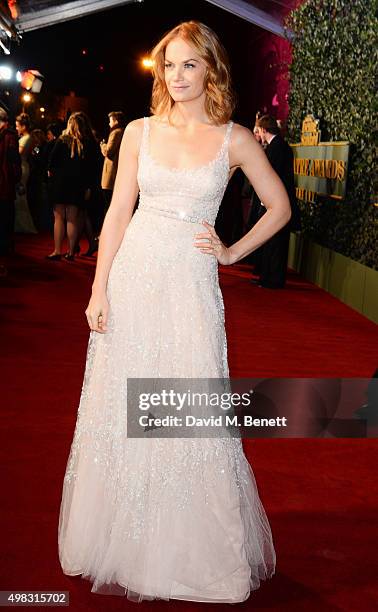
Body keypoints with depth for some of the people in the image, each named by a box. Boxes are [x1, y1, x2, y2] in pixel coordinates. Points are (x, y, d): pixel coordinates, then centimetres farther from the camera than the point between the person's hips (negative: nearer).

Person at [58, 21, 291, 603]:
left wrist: (233, 252, 3)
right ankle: (126, 538, 30)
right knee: (122, 409, 9)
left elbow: (280, 207, 10)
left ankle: (191, 549, 24)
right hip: (132, 278, 2)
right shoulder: (140, 132, 5)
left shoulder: (234, 139, 1)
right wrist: (99, 290, -2)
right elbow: (117, 213, 4)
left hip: (190, 284, -2)